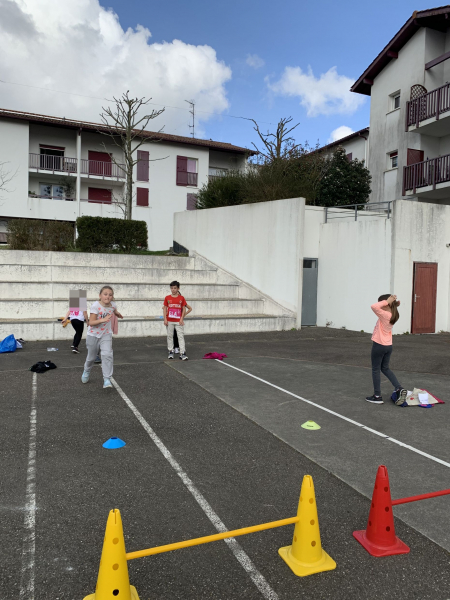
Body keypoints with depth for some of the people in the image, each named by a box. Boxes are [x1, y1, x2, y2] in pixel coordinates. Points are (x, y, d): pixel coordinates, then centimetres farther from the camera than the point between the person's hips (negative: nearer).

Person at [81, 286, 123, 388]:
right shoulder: (95, 306, -23)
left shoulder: (113, 305, -8)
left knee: (107, 355, -18)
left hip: (106, 335, 2)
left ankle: (107, 379, -12)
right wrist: (102, 320, -40)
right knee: (91, 357, 14)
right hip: (93, 335, -2)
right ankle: (86, 371, 46)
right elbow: (91, 322, -28)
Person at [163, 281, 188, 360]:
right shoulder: (167, 298, 2)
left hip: (179, 321, -1)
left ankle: (182, 353, -5)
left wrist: (182, 319, -6)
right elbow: (165, 308, 4)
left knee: (181, 336, -4)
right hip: (169, 321, 1)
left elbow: (184, 309, 3)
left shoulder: (181, 298, 0)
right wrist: (165, 319, -2)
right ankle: (170, 351, 20)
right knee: (170, 336, 9)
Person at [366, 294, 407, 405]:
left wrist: (387, 301, -22)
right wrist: (393, 303, 1)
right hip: (388, 346, 8)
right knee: (385, 368, 23)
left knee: (375, 370, 6)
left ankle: (377, 396, 13)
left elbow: (374, 306, -31)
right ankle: (399, 389, 13)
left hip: (379, 345, -8)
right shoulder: (393, 315, 3)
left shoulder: (385, 315, -21)